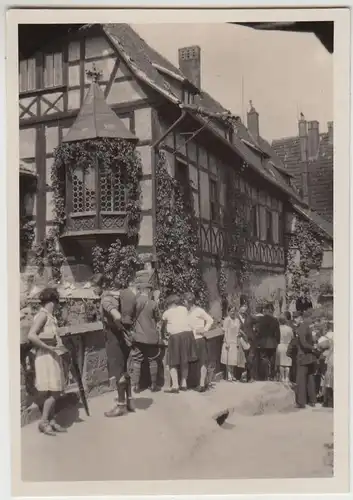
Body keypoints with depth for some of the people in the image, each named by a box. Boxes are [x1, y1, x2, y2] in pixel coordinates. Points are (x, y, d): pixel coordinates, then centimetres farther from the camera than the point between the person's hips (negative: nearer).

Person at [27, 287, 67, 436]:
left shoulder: (49, 316, 13)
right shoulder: (42, 315, -13)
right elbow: (31, 336, -24)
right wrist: (49, 347, -21)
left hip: (53, 357, 9)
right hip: (46, 357, -9)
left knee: (55, 392, 11)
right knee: (53, 392, -7)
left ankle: (52, 421, 18)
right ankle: (43, 422, 2)